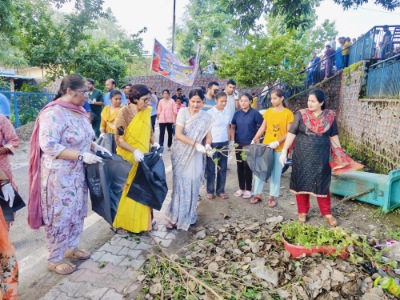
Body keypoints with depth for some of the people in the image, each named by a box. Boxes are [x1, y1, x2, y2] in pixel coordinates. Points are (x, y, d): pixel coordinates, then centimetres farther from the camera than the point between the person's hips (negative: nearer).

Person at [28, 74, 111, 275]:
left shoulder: (79, 111, 6)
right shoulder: (54, 113, -21)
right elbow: (48, 146, -25)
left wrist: (96, 147, 0)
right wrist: (82, 156, -27)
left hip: (77, 173, 8)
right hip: (59, 175, -8)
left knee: (77, 211, 19)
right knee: (60, 216, 6)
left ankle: (71, 248, 38)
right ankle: (55, 259, 26)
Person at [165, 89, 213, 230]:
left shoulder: (206, 117, 2)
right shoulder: (183, 112, -7)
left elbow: (208, 135, 3)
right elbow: (178, 134, -15)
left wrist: (207, 146, -20)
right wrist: (195, 144, -25)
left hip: (196, 155, 2)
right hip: (181, 154, -2)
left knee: (193, 184, 4)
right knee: (180, 184, 0)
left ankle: (189, 215, 21)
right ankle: (174, 216, 12)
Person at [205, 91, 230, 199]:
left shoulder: (227, 112, 7)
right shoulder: (210, 112, -9)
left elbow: (227, 128, 13)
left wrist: (228, 142, 9)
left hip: (224, 143, 5)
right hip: (213, 143, -5)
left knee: (223, 168, 10)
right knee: (211, 168, 6)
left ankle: (220, 190, 22)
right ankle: (210, 191, 18)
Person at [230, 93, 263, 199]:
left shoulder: (255, 113, -8)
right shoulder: (237, 113, 3)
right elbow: (233, 127, 12)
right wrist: (232, 140, 4)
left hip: (250, 144, -4)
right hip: (239, 144, 4)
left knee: (247, 167, 1)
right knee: (240, 166, 10)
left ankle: (248, 189, 14)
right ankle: (241, 188, 23)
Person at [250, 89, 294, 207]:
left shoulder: (288, 113, -5)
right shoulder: (268, 111, 7)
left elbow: (289, 133, -8)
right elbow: (262, 128, 7)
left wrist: (277, 142, -20)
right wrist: (254, 140, -3)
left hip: (279, 148, -4)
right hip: (265, 146, 4)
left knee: (276, 173, 6)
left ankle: (272, 196, 18)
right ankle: (258, 194, 18)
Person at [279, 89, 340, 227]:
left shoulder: (330, 116, 2)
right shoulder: (301, 115, -4)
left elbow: (334, 136, 9)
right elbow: (291, 134, -6)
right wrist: (284, 151, -10)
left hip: (321, 157, 1)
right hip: (302, 156, -1)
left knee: (322, 184, 7)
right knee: (302, 182, 6)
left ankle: (327, 213, 20)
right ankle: (302, 212, 20)